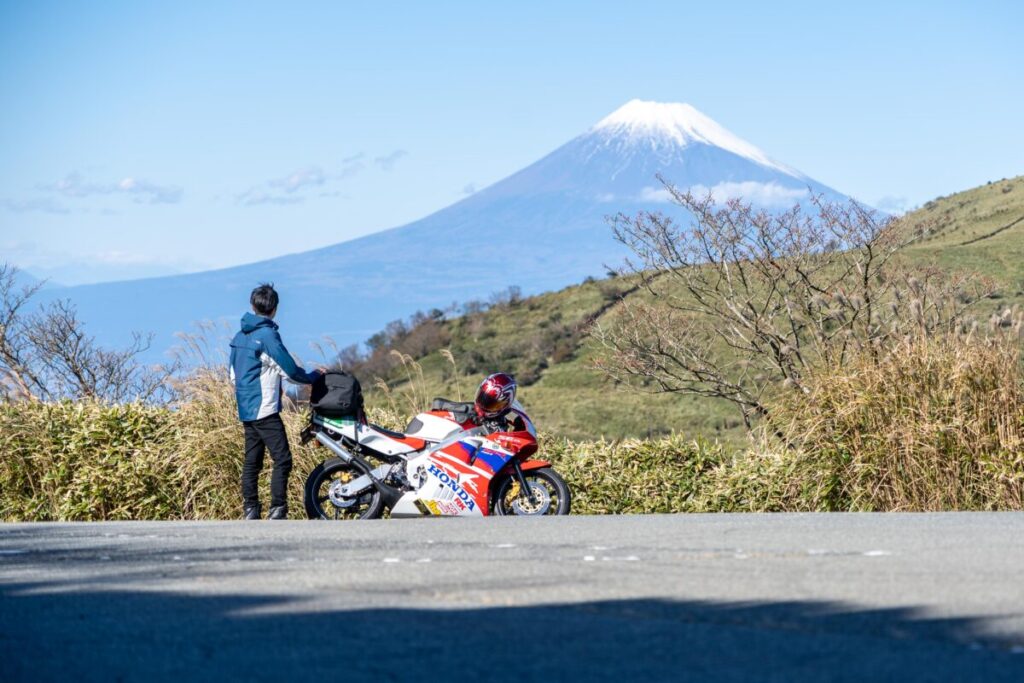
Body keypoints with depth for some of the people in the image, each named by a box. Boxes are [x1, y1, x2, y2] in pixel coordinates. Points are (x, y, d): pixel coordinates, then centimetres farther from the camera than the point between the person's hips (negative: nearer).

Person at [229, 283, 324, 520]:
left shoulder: (240, 336, 11)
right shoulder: (267, 335, -14)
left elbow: (233, 374, 19)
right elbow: (290, 370, -13)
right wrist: (313, 376, 5)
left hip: (245, 410, 9)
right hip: (265, 410, -9)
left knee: (252, 462, 10)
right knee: (282, 460, -9)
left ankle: (250, 512, 8)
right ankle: (277, 512, -16)